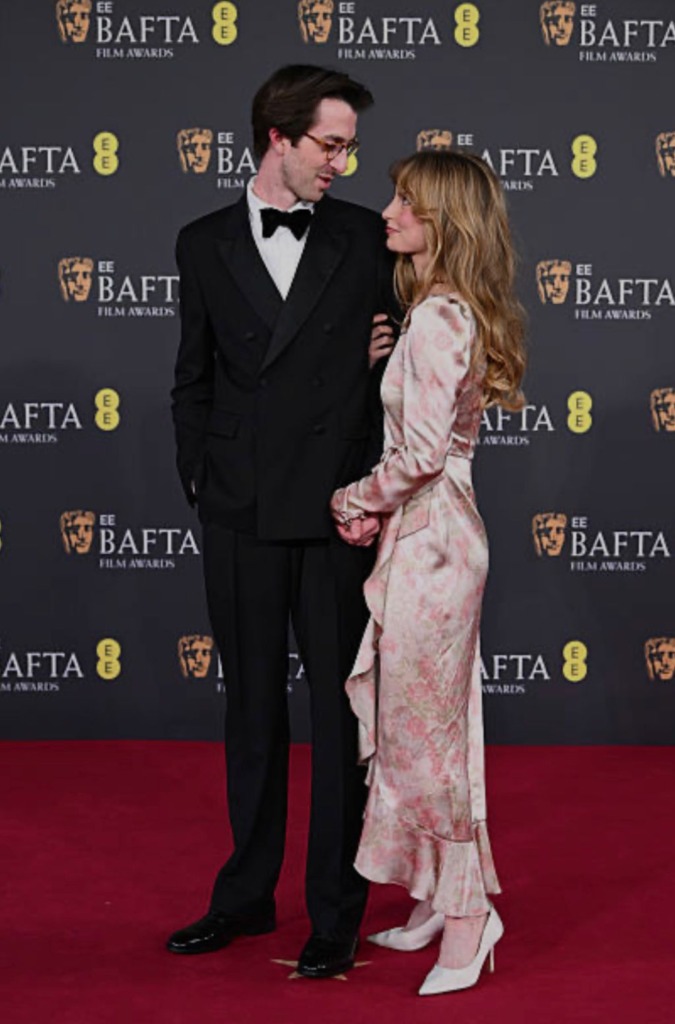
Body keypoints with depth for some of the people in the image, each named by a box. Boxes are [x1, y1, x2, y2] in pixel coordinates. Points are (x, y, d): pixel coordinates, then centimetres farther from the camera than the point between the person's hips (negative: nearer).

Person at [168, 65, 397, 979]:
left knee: (341, 707, 3)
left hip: (337, 512, -2)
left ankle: (336, 912, 13)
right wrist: (197, 480, 5)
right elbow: (194, 378, 12)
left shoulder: (367, 238, 1)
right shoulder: (204, 245, 7)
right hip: (241, 515, 2)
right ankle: (246, 894, 26)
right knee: (252, 705, 13)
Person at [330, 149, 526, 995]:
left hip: (427, 539, -10)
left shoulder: (437, 319, -19)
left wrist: (354, 501, -6)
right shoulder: (456, 312, 12)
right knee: (421, 724, 15)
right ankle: (439, 897, 25)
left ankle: (466, 911, 6)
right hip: (434, 533, 10)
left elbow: (420, 453, -23)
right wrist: (375, 506, 4)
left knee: (422, 730, -2)